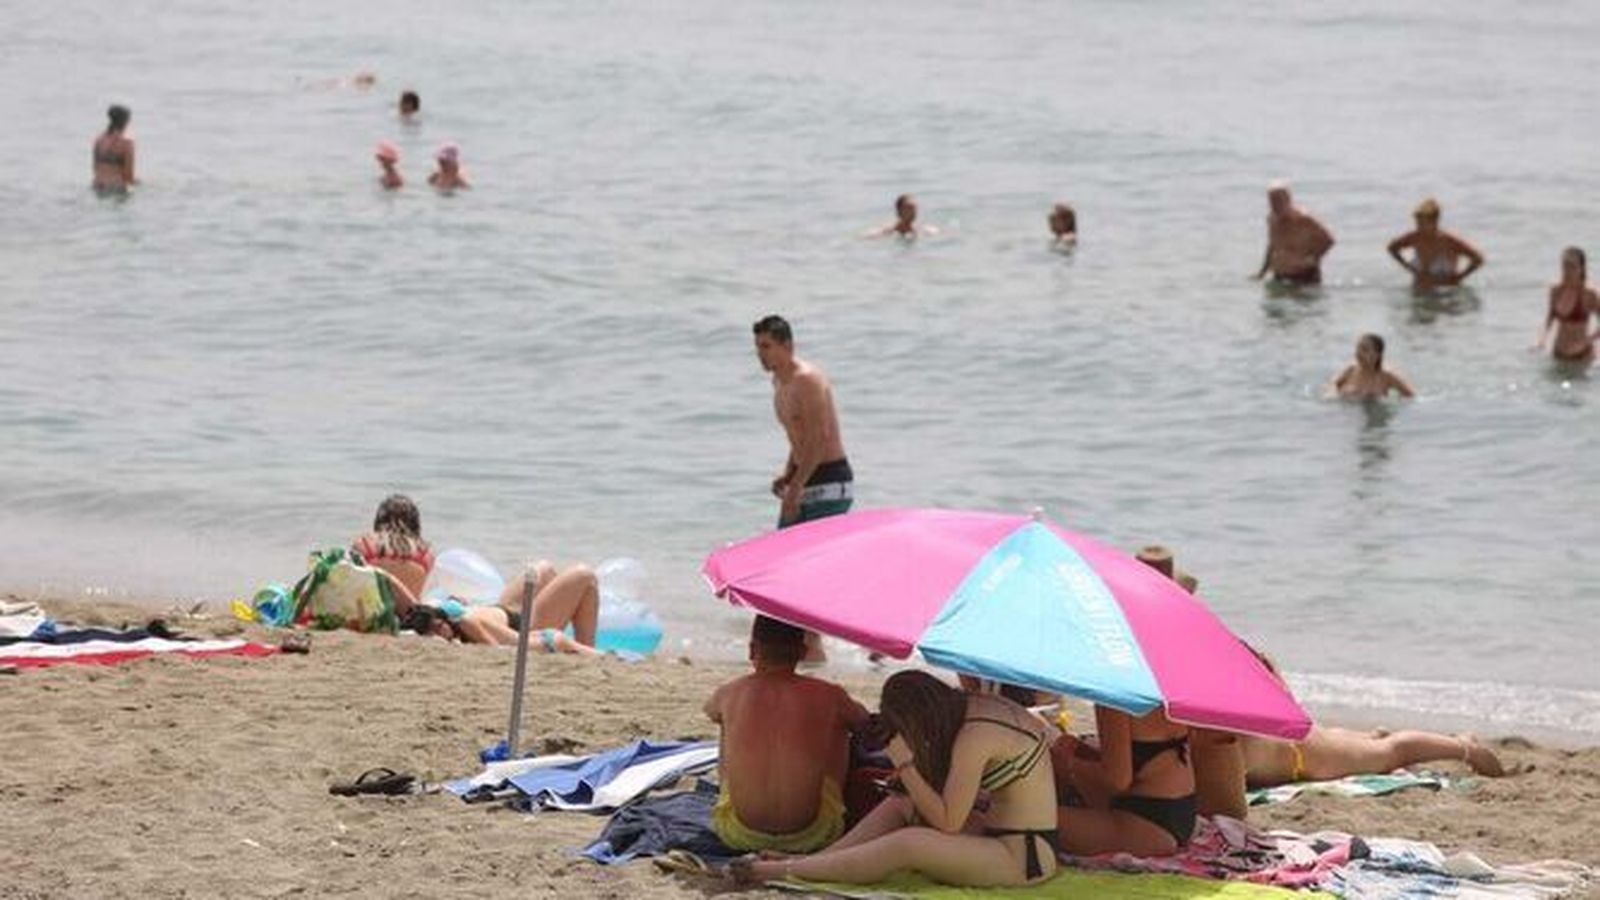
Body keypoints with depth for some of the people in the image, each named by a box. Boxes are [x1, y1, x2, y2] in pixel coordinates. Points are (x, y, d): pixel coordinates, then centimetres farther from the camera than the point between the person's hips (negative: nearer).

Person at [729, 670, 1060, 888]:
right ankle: (812, 860, 3)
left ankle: (784, 871, -20)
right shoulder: (978, 705, 4)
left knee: (907, 843, -26)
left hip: (1024, 858, -10)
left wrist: (905, 765, -15)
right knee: (899, 807, 10)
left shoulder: (974, 740, -22)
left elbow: (947, 821, -20)